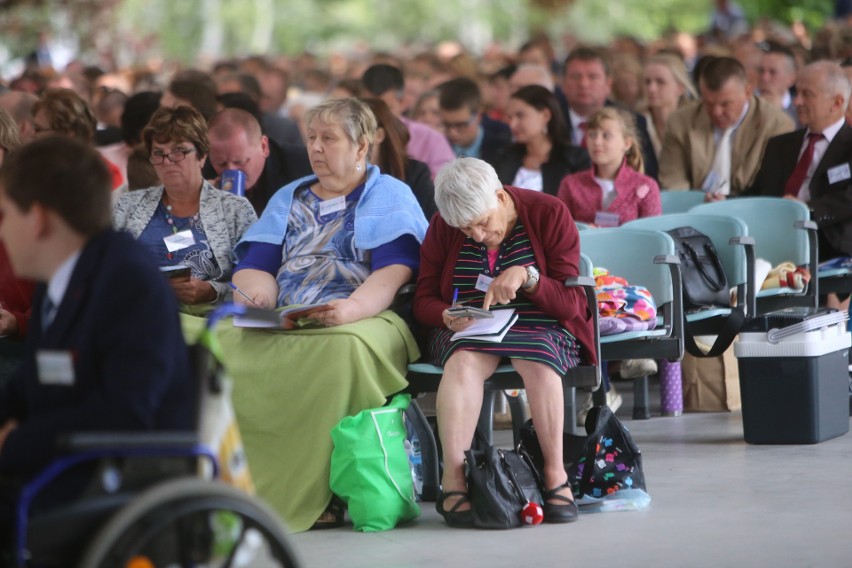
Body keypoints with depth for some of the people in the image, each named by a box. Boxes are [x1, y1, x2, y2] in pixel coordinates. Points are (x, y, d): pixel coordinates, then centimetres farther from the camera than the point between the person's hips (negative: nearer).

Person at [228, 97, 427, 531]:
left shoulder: (390, 196, 12)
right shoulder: (289, 199, 28)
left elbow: (394, 273, -4)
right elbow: (255, 266, 18)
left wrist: (352, 308, -24)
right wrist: (256, 299, -7)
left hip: (365, 320, -4)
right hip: (278, 324, 4)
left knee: (342, 347, -40)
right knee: (230, 345, -28)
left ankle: (318, 494, -37)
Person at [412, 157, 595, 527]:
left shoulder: (548, 214, -3)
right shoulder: (442, 228, 4)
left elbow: (571, 302, -6)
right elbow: (423, 301, 5)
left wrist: (527, 277, -24)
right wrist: (449, 316, -18)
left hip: (540, 327, -1)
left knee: (538, 357, -37)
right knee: (464, 359, -35)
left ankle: (555, 474, -32)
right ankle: (453, 478, -44)